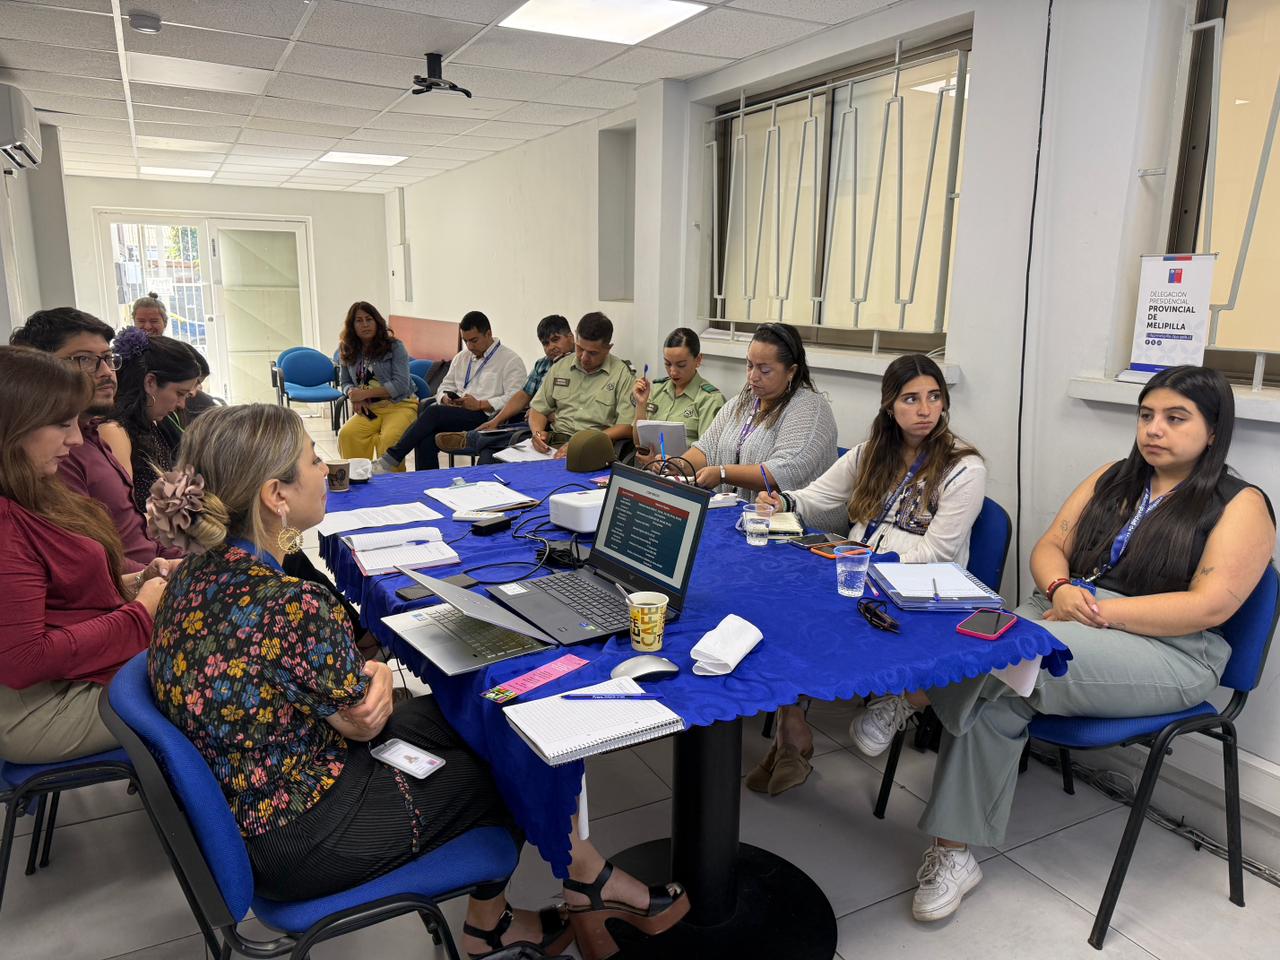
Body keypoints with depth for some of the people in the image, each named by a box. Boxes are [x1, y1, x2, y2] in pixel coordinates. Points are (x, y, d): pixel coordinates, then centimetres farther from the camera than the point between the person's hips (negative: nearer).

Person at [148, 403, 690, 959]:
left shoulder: (196, 572, -5)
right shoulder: (291, 607, -34)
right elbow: (364, 723, -18)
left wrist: (373, 674, -16)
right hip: (301, 841, -8)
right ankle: (598, 890, 37)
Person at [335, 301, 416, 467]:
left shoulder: (395, 347, -2)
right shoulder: (347, 351, 12)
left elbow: (401, 385, -10)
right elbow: (344, 382, 22)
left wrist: (364, 393, -13)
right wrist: (353, 394, -3)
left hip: (399, 405, -4)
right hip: (369, 409, 4)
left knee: (388, 439, -35)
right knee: (346, 435, -27)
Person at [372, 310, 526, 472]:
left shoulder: (510, 360, 1)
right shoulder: (462, 357, 24)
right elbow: (445, 386, 27)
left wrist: (480, 404, -15)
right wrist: (446, 398, 3)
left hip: (485, 416, -6)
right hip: (456, 414, 6)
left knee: (434, 411, -26)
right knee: (426, 441, -26)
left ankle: (391, 459, -20)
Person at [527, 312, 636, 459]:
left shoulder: (622, 374, 0)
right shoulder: (560, 367, 15)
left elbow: (626, 427, -8)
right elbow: (539, 409, 20)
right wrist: (537, 432, -3)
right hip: (556, 442, 5)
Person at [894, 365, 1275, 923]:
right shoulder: (1111, 480, 17)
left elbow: (1209, 606, -12)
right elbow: (1050, 548, 13)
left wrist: (1101, 611, -19)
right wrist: (1060, 590, -10)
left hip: (1168, 651, -4)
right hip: (1061, 619, 5)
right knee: (993, 696, -26)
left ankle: (917, 695, -12)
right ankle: (953, 853, -19)